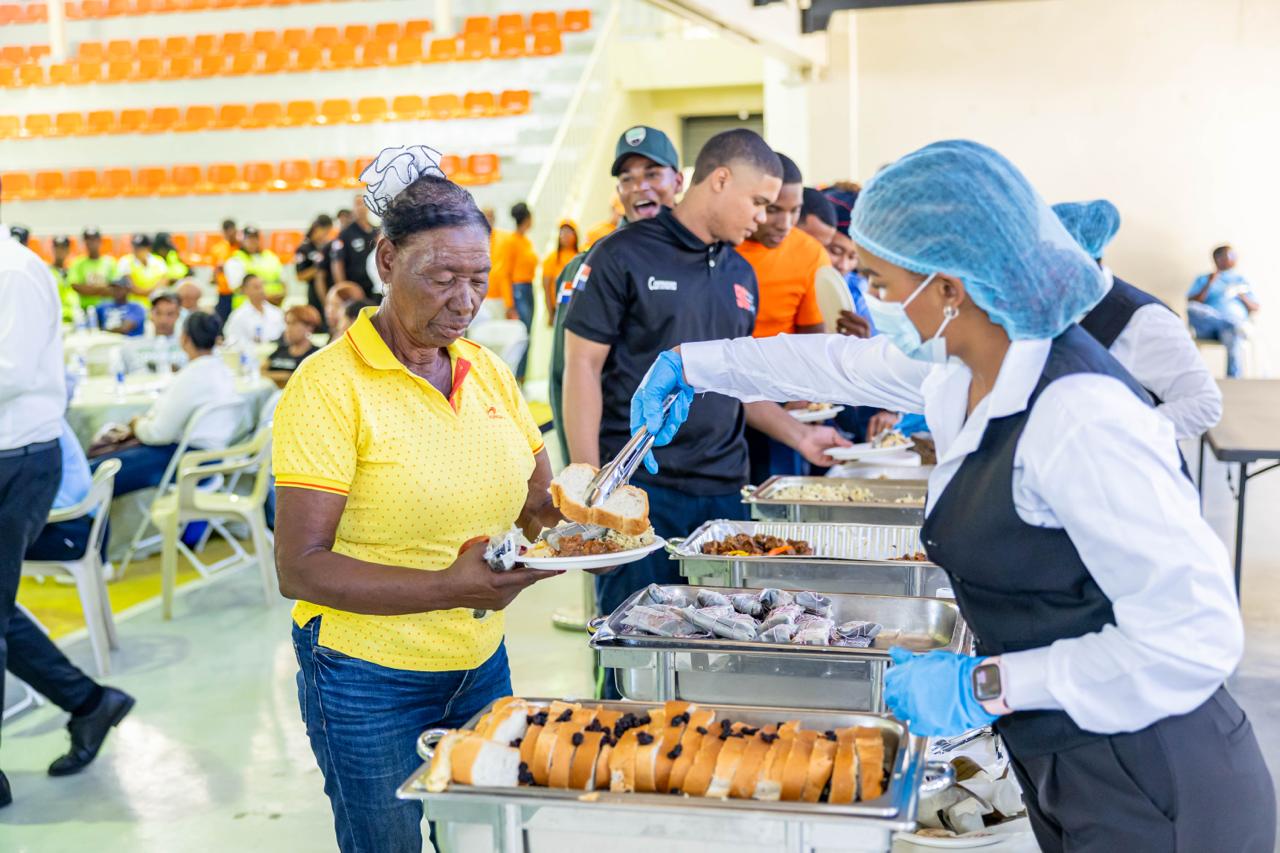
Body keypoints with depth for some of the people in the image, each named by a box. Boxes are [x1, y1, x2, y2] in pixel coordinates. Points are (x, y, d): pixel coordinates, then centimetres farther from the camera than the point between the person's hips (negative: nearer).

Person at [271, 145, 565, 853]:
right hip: (368, 681, -5)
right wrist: (448, 588, -30)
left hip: (483, 667, 6)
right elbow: (299, 568, -20)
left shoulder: (488, 370, 4)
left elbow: (537, 503, 12)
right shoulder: (330, 385, -15)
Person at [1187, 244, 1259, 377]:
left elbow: (1256, 308, 19)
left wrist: (1241, 295, 1)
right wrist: (1209, 285, -1)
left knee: (1235, 336, -40)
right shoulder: (1203, 279, 24)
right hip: (1207, 326, 0)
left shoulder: (1241, 280, 28)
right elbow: (1191, 303, 7)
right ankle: (1236, 325, -45)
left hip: (1235, 320, 0)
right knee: (1193, 308, -36)